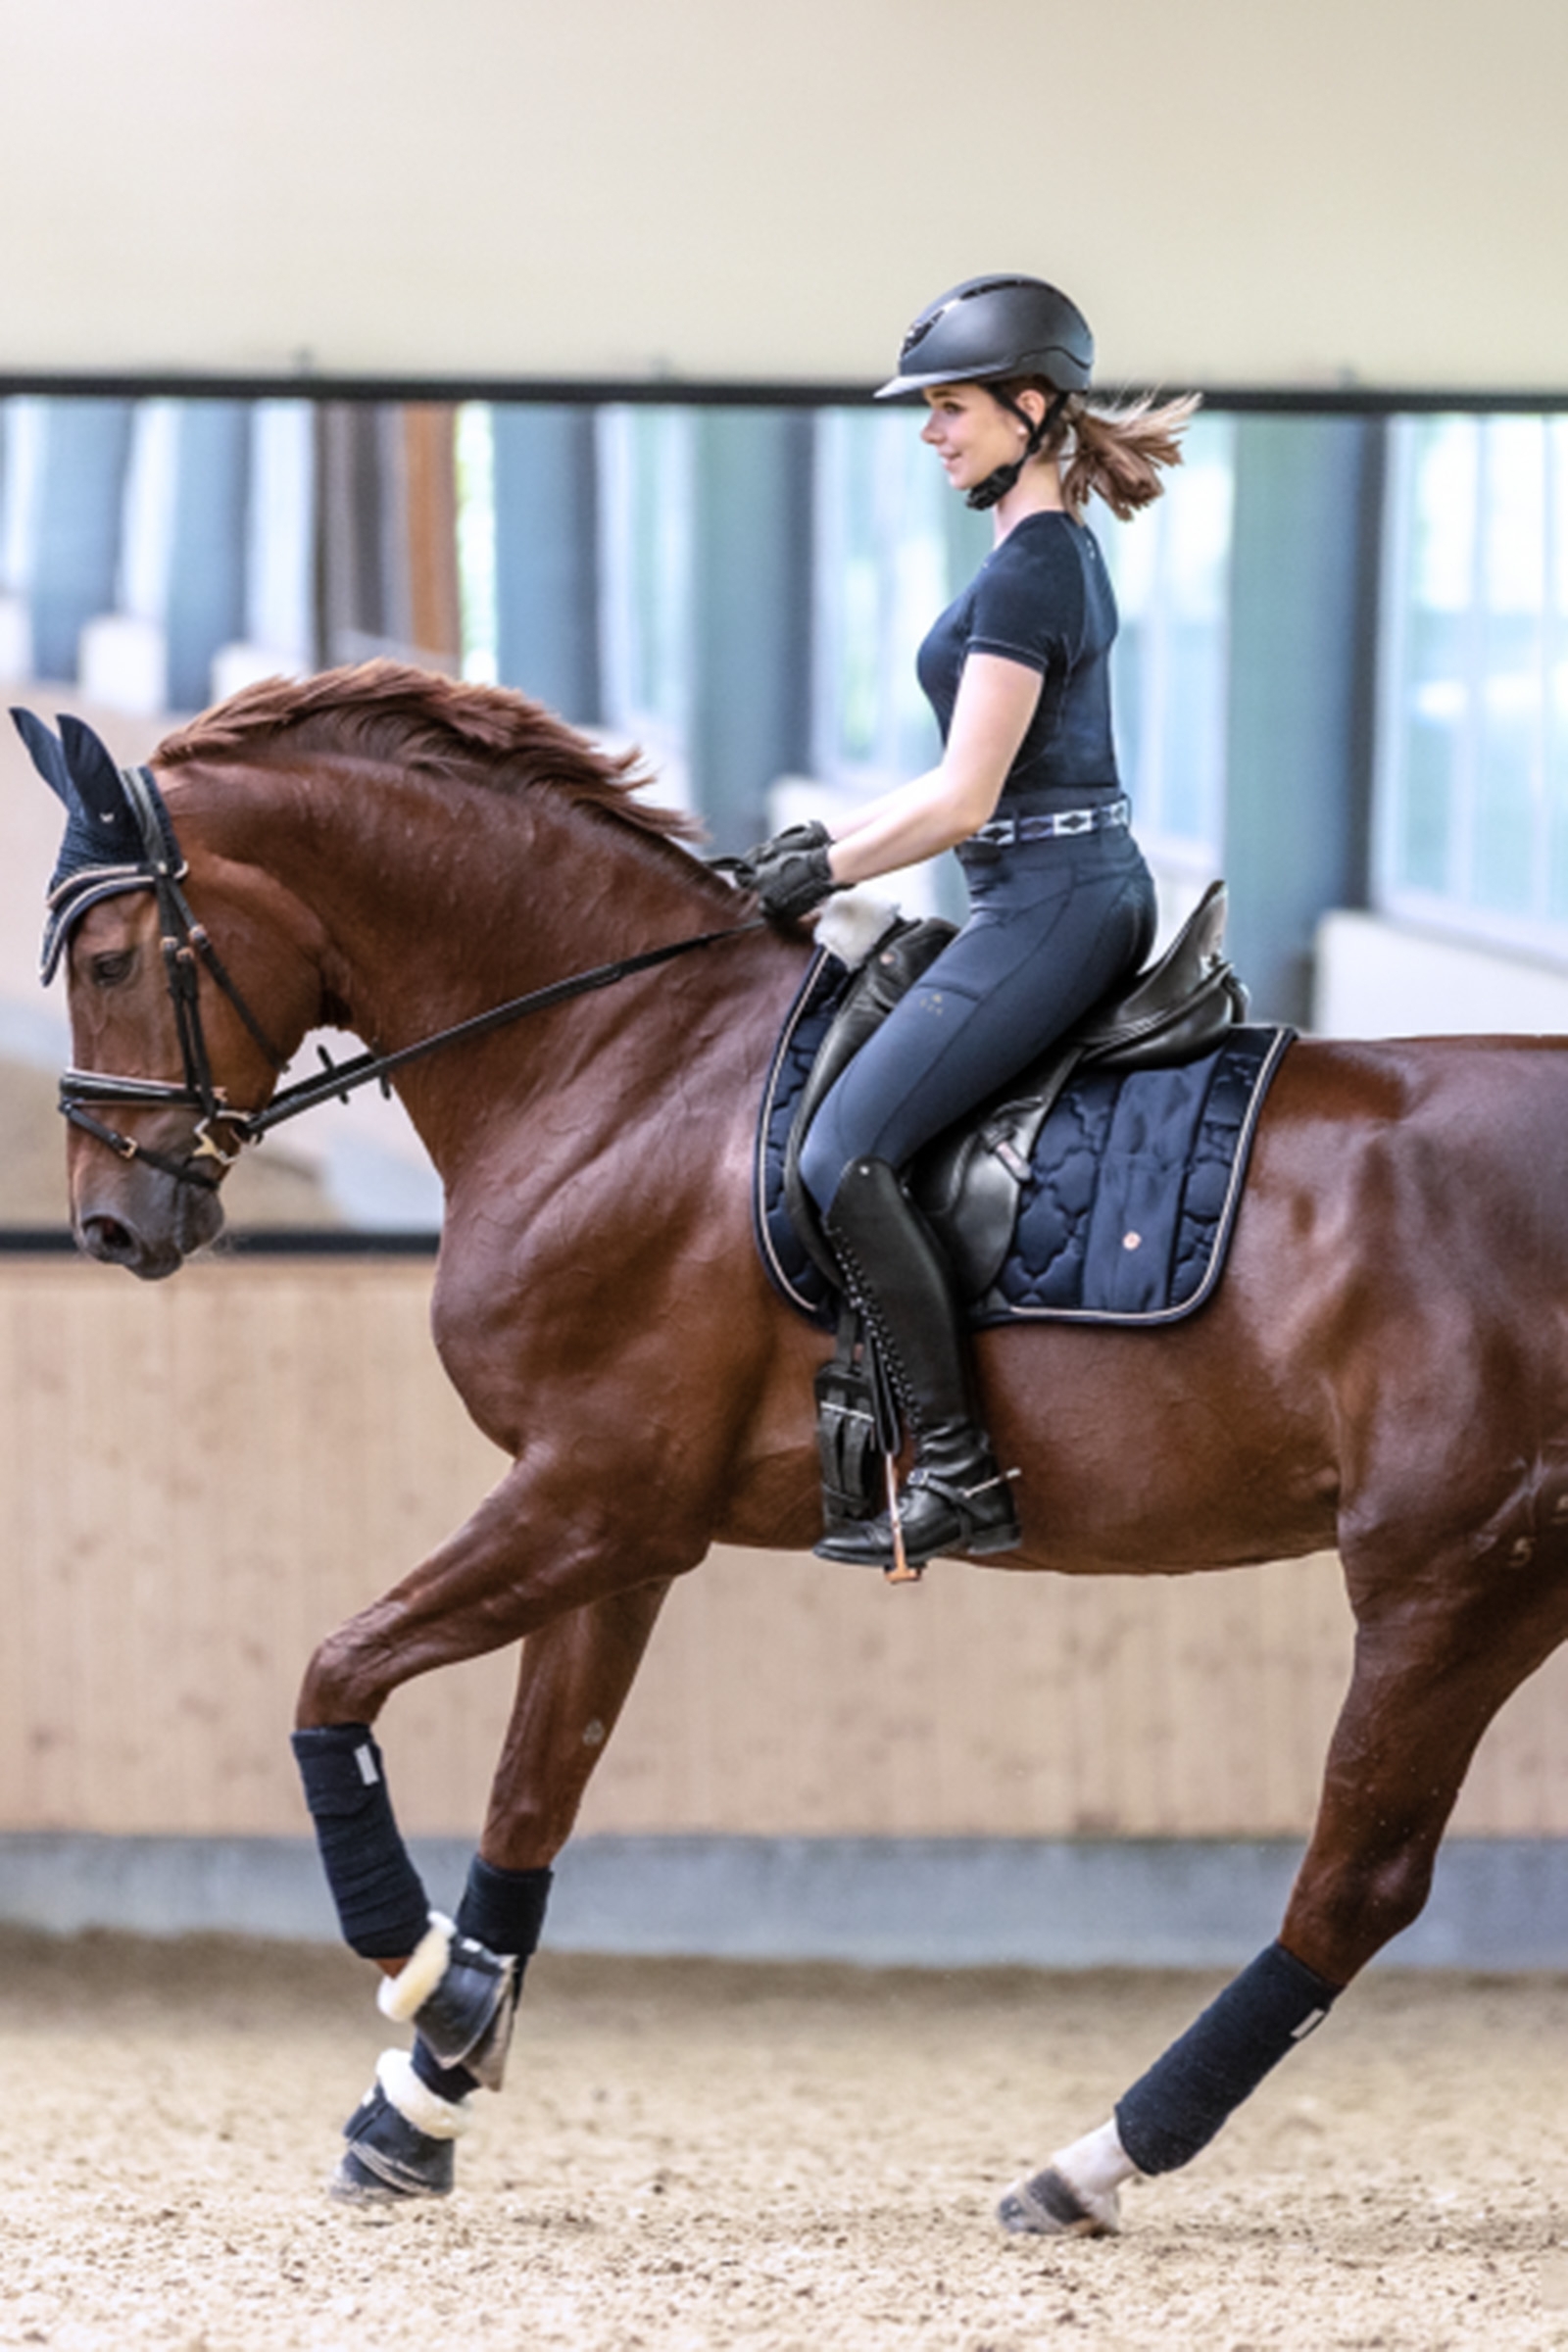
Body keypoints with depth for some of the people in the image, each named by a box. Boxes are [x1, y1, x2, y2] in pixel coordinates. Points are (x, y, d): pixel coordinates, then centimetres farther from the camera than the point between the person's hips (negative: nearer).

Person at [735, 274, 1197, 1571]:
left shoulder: (1025, 572, -17)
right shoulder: (1066, 550, 15)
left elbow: (963, 801, -19)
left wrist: (830, 873, -7)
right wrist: (830, 836, 16)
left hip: (1047, 909, -11)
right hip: (1102, 893, 11)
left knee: (843, 1153, -15)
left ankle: (962, 1474, -17)